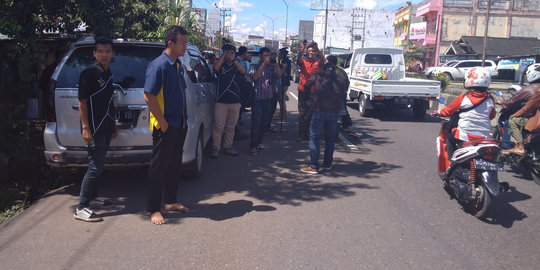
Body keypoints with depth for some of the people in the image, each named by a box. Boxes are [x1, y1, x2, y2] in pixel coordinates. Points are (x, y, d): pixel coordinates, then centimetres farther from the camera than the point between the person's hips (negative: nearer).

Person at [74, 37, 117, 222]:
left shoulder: (108, 74, 15)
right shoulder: (89, 73, -10)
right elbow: (82, 101, -13)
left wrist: (113, 125, 21)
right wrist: (85, 127, -19)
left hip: (106, 128, 8)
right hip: (94, 128, -8)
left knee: (99, 165, 14)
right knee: (95, 167, -10)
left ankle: (92, 199, 26)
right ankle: (81, 208, -4)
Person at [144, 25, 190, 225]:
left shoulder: (178, 66, 12)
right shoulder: (158, 65, -15)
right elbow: (149, 96, -19)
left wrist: (184, 120, 13)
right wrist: (163, 123, -19)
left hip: (179, 124, 9)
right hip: (165, 126, -8)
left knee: (174, 165, 16)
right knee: (159, 168, 0)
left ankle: (170, 202, 30)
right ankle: (154, 209, 11)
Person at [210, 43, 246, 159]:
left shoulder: (236, 66, 11)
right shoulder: (221, 66, 5)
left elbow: (243, 71, -10)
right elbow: (216, 68, -18)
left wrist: (234, 60, -9)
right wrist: (223, 55, -8)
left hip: (235, 101, 3)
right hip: (221, 101, -3)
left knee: (231, 127, 10)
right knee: (218, 126, -5)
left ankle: (228, 146, 21)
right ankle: (215, 148, 1)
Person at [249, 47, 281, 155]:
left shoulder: (271, 66, 9)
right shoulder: (254, 66, -3)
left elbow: (278, 75, -1)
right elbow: (254, 77, -19)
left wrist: (276, 63, -14)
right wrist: (264, 64, -20)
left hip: (268, 97, 5)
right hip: (257, 98, -5)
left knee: (264, 122, 11)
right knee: (256, 123, -8)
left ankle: (259, 142, 25)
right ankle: (253, 146, -3)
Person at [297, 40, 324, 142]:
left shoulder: (318, 63, 8)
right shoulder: (303, 62, 7)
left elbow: (323, 59, -14)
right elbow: (298, 60, -15)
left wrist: (317, 48, -28)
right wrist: (302, 49, -31)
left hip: (314, 91, 0)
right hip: (303, 90, 0)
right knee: (302, 113, 0)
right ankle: (302, 135, 4)